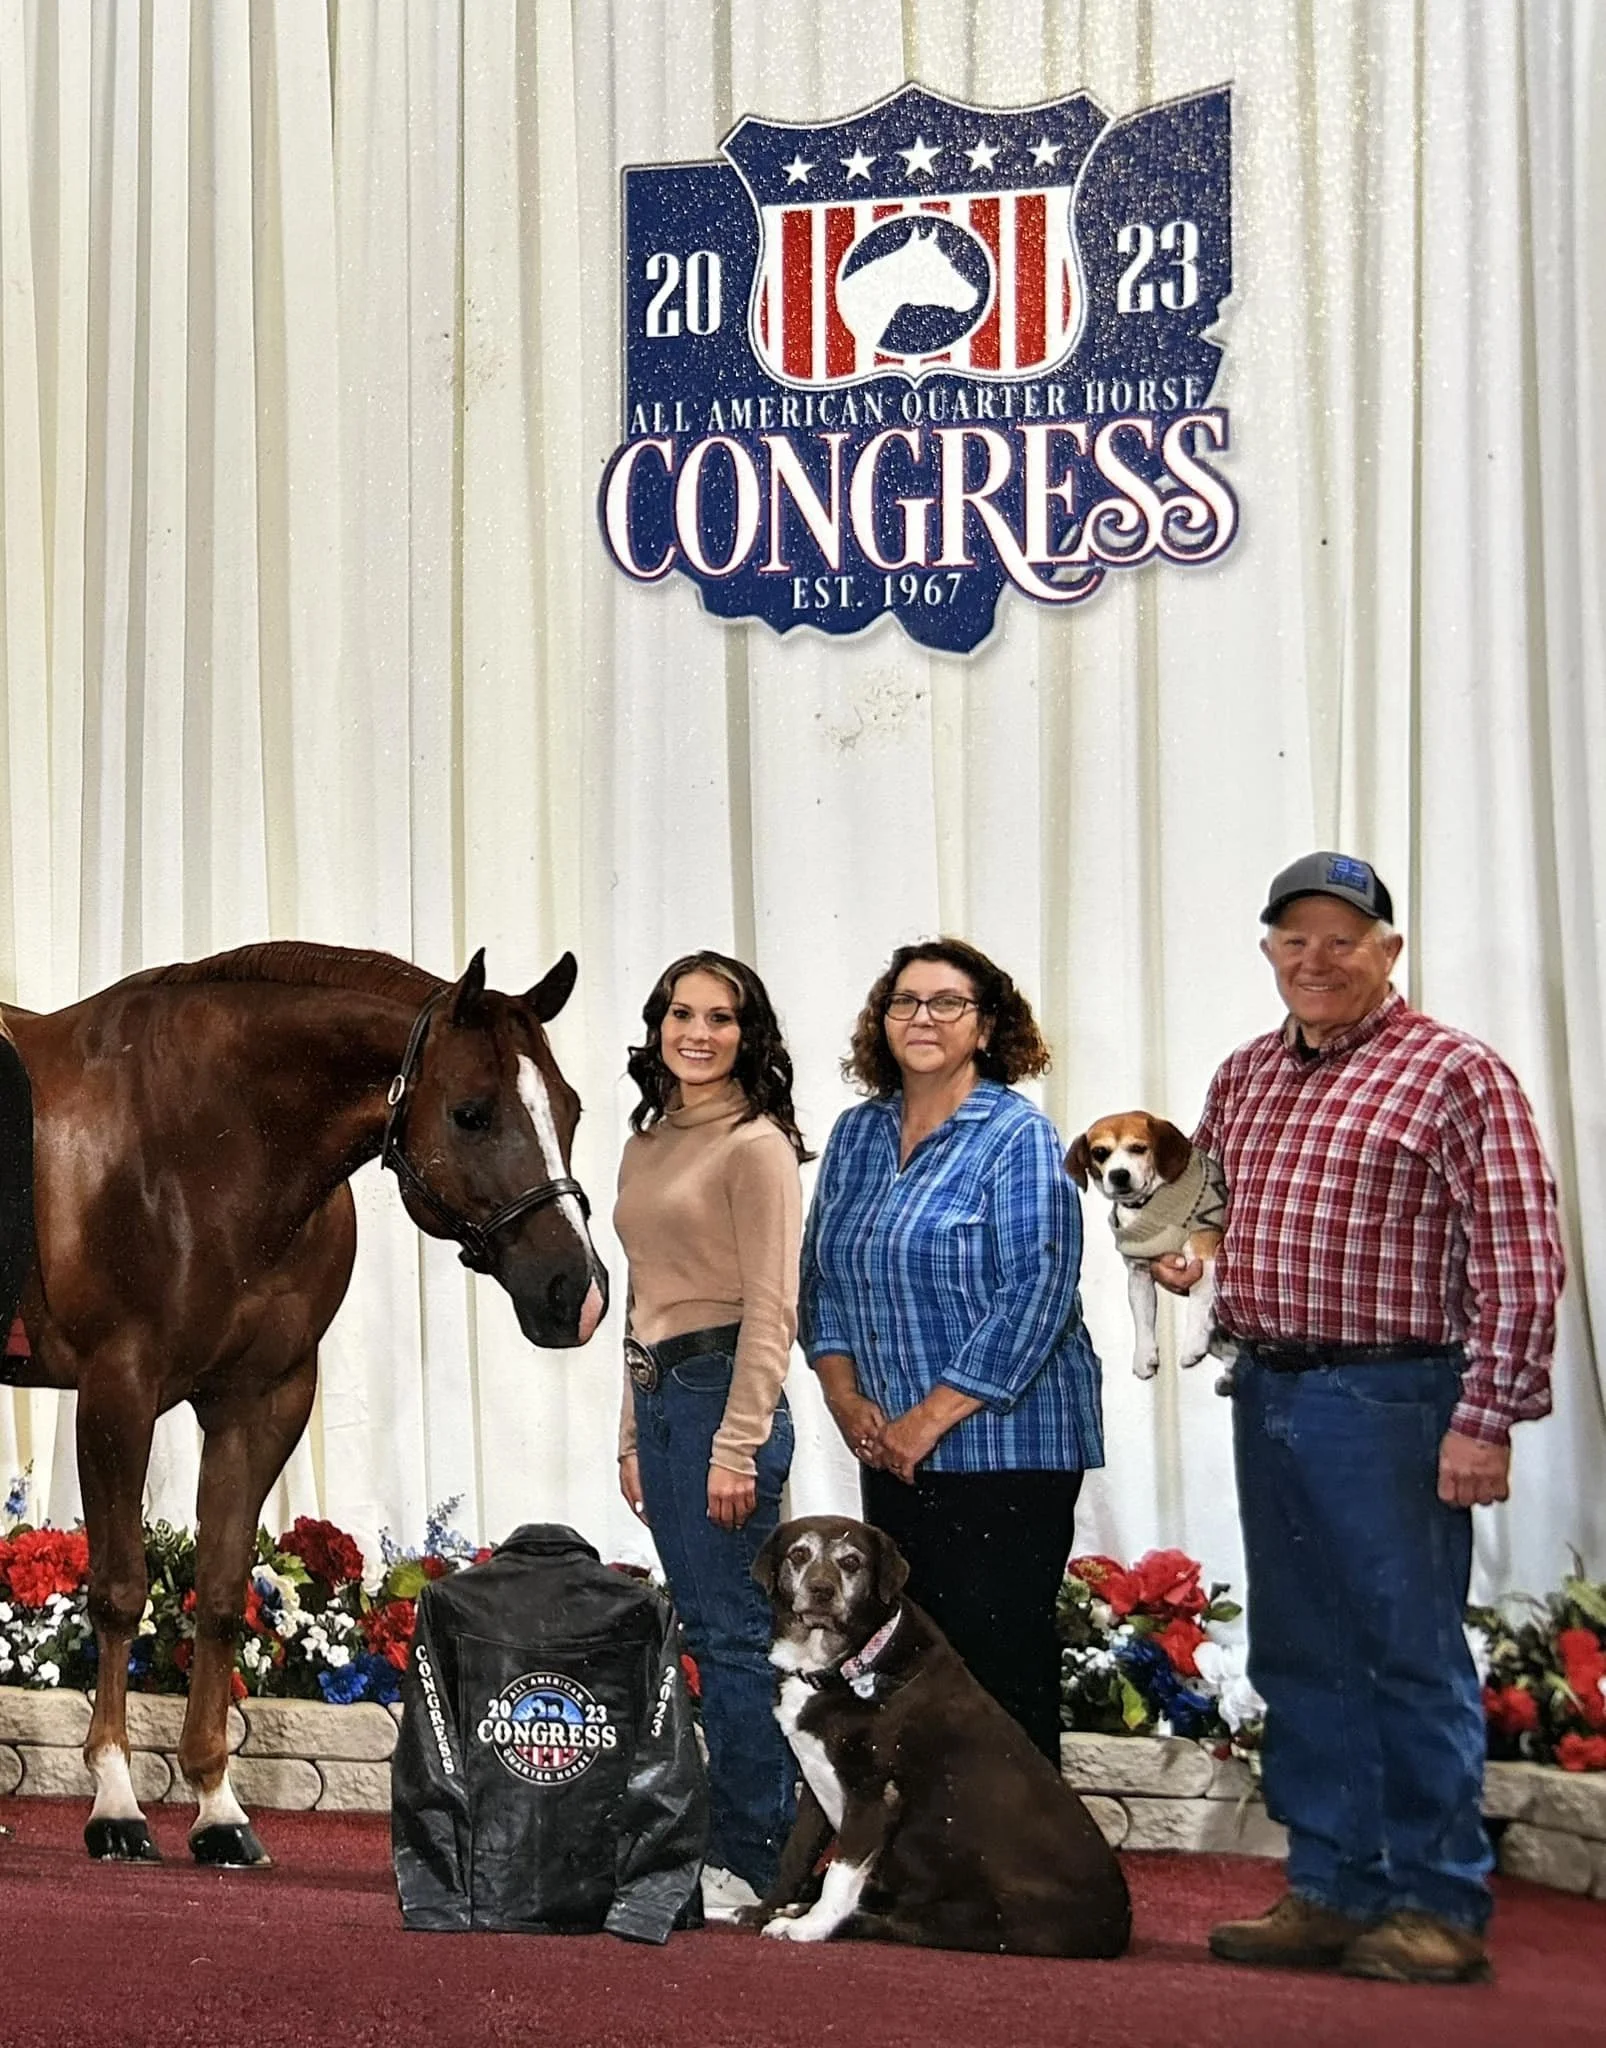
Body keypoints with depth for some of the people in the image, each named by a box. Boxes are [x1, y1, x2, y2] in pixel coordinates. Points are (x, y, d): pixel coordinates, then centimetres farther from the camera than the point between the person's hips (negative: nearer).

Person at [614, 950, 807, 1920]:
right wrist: (633, 1434, 18)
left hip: (724, 1391, -8)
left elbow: (772, 1308, -14)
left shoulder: (756, 1143, -9)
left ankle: (752, 1865, 3)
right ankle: (726, 1845, 20)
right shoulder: (649, 1143, 16)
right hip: (659, 1393, 8)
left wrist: (737, 1447, -18)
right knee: (706, 1631, 12)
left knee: (737, 1636, -5)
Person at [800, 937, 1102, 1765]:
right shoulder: (856, 1134, 11)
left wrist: (931, 1417, -17)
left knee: (1000, 1664, -3)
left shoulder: (1017, 1137, -9)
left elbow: (1036, 1298, -16)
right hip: (890, 1451, 6)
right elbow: (820, 1278, 15)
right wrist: (846, 1397, 0)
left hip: (1002, 1448, -6)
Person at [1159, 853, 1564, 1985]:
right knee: (1300, 1658, 12)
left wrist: (1486, 1417, -17)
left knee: (1412, 1657, -1)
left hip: (1389, 1399, -7)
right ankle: (1333, 1890, 23)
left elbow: (1520, 1260, -12)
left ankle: (1440, 1909, 10)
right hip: (1266, 1390, 7)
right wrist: (1179, 1249, 8)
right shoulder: (1245, 1074, 14)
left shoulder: (1456, 1073, -7)